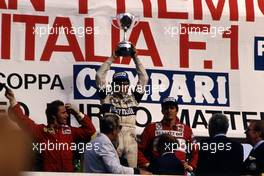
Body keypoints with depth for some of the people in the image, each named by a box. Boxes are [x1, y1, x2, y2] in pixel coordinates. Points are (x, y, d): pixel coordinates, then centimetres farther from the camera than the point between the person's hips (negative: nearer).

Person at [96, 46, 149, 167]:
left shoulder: (133, 98, 16)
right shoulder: (107, 98, 10)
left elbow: (144, 78, 16)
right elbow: (99, 76, 4)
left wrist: (135, 58, 13)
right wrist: (111, 58, 8)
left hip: (130, 139, 3)